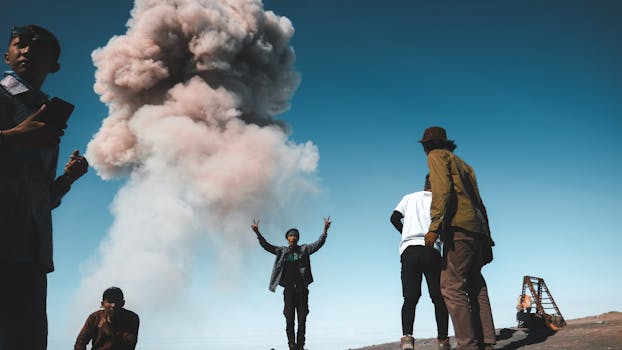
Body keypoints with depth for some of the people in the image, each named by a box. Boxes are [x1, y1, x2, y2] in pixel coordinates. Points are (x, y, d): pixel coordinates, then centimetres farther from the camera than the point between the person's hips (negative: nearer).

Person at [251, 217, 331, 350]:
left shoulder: (304, 249, 9)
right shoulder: (282, 251, 10)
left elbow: (318, 243, -2)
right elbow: (266, 245, 5)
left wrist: (325, 230, -17)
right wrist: (257, 232, -7)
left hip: (302, 289, 0)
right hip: (289, 289, 0)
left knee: (302, 320, 1)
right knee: (289, 320, -3)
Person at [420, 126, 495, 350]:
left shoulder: (437, 156, 6)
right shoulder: (464, 165, 28)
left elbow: (443, 188, -13)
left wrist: (435, 225, -20)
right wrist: (486, 238, 21)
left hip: (459, 227, -9)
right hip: (477, 229, 9)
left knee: (452, 287, -10)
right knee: (476, 287, 9)